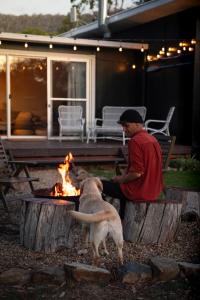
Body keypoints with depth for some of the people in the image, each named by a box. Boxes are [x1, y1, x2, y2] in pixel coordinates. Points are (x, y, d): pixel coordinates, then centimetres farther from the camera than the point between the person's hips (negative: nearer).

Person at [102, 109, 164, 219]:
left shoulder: (135, 141, -18)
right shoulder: (152, 139, 11)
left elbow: (136, 173, -24)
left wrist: (120, 179, -6)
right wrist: (123, 177, 14)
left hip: (140, 192, -9)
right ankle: (122, 219, 34)